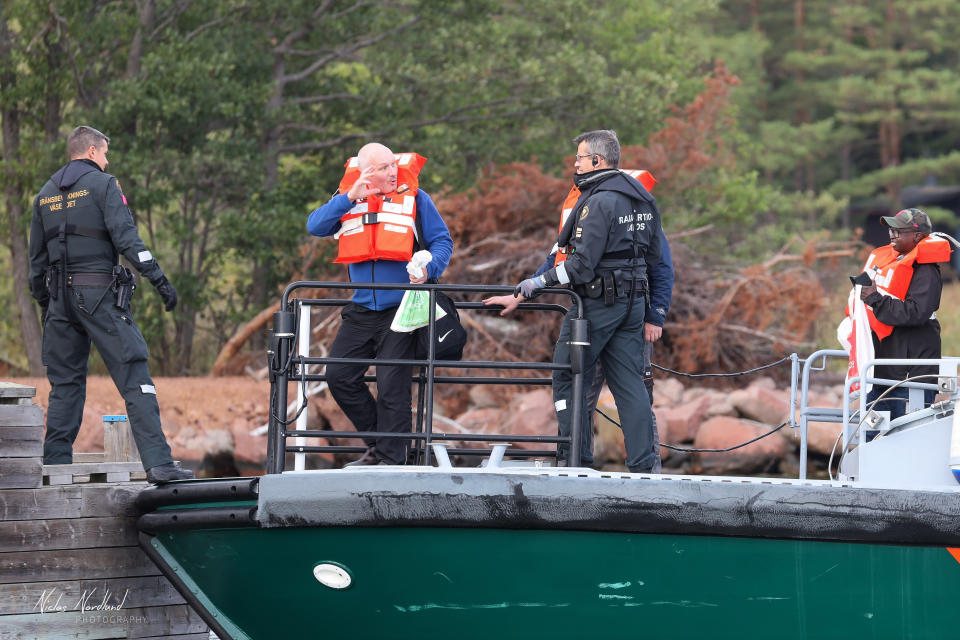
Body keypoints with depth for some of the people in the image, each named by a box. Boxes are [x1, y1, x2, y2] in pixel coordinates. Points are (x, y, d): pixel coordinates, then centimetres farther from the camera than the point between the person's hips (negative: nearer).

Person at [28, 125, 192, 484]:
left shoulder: (45, 195, 16)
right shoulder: (102, 185, -3)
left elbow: (37, 259, 18)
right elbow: (125, 237, -15)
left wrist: (45, 306, 25)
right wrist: (159, 279, -16)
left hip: (60, 296, 6)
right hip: (100, 293, -6)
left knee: (65, 384, 12)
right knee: (134, 377, -9)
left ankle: (55, 466, 8)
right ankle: (157, 462, -17)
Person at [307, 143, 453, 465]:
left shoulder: (414, 197, -1)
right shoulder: (347, 200, 7)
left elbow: (442, 242, 1)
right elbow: (315, 226, -6)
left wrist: (428, 269, -19)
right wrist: (349, 199, -17)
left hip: (400, 310, -4)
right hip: (361, 311, 4)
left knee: (392, 385, -7)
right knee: (339, 376, 3)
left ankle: (392, 457, 1)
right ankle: (377, 442, 17)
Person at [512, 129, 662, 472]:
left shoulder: (599, 202, -16)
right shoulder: (642, 197, 11)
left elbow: (583, 263, -21)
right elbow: (653, 255, 17)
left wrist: (541, 281, -14)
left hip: (597, 302, -8)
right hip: (633, 301, 8)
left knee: (567, 379, 2)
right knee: (629, 383, 8)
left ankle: (574, 458, 0)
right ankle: (642, 466, 4)